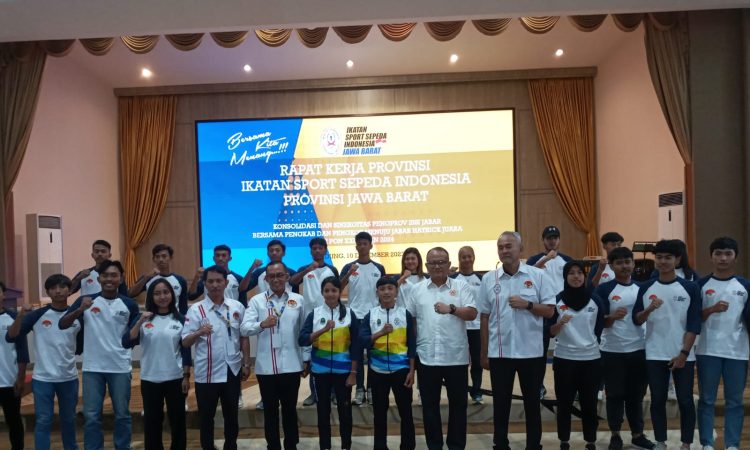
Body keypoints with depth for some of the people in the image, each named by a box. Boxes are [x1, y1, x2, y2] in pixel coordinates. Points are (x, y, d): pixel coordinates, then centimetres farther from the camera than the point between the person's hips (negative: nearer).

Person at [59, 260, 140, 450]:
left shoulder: (129, 304, -1)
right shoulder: (86, 301, -1)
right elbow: (62, 325, -7)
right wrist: (79, 310, -20)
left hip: (120, 368, 0)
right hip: (92, 368, 0)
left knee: (122, 414, 11)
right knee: (91, 416, 8)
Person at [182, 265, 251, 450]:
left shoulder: (237, 307, 0)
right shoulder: (196, 309, -8)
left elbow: (244, 337, 7)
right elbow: (185, 342, -10)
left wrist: (246, 363, 6)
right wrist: (199, 333, -30)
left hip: (232, 371, 2)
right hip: (207, 373, -2)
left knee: (231, 414, 16)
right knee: (206, 416, 11)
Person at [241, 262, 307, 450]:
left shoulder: (298, 300, 3)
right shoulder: (256, 300, -1)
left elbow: (304, 332, 9)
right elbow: (244, 328, -11)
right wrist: (262, 324, -31)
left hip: (292, 365, 1)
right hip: (266, 366, -1)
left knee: (290, 408, 14)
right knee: (270, 410, 12)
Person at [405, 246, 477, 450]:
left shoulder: (461, 286, 2)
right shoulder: (417, 289, 6)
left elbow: (472, 314, -6)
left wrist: (451, 309, -21)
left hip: (456, 357, -1)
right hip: (426, 357, 1)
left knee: (458, 403, 9)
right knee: (430, 404, 11)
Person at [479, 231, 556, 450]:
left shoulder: (538, 275, -3)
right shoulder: (488, 279, 1)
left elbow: (549, 310, -2)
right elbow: (484, 318, 5)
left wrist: (527, 305, -20)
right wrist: (483, 353, 5)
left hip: (531, 351, -1)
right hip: (499, 352, 1)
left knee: (532, 401, 12)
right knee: (501, 402, 10)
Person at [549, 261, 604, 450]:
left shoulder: (594, 300, 2)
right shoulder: (557, 300, -3)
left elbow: (600, 328, 10)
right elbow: (550, 332, -4)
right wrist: (560, 323, -22)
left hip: (591, 359, 1)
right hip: (564, 359, -1)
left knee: (589, 402, 9)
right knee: (564, 402, 6)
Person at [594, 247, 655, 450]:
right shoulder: (604, 289, -6)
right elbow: (599, 321, -10)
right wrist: (613, 317, -28)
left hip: (639, 350, 3)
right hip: (612, 351, -3)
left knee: (636, 394, 14)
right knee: (615, 394, 7)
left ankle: (637, 434, 27)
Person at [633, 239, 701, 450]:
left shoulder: (690, 288, -3)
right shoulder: (646, 288, 2)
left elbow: (694, 324, -5)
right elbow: (636, 320, 1)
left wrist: (683, 353, -11)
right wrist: (650, 309, -18)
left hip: (683, 355, -1)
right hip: (655, 355, 2)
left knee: (685, 401, 5)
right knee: (658, 400, 8)